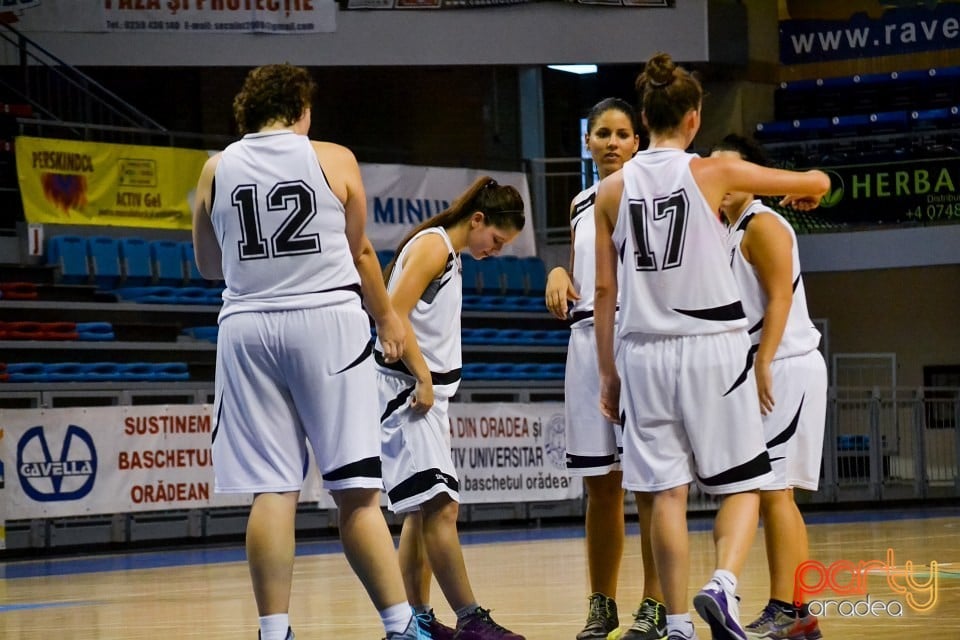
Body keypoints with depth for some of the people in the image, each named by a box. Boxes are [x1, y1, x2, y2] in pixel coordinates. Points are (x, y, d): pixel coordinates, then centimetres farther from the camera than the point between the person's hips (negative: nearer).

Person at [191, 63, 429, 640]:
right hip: (329, 320, -2)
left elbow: (209, 265, 18)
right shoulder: (333, 160, 2)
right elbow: (359, 252, 11)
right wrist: (388, 318, 26)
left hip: (249, 327, 2)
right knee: (357, 492, -1)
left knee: (273, 492, 3)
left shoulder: (216, 170, 7)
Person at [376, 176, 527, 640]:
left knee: (425, 510, 12)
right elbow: (395, 314, -19)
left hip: (426, 392, 11)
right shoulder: (433, 245, -10)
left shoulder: (450, 254, 19)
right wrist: (424, 379, -19)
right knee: (438, 507, -14)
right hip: (406, 389, -11)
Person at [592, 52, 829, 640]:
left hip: (644, 352, 3)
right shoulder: (713, 173, -3)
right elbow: (818, 182, 6)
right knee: (743, 483, 7)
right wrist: (804, 192, 30)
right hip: (713, 346, -3)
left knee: (667, 492, 7)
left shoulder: (613, 190, 4)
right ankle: (724, 585, -16)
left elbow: (605, 291, 5)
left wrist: (608, 372, 12)